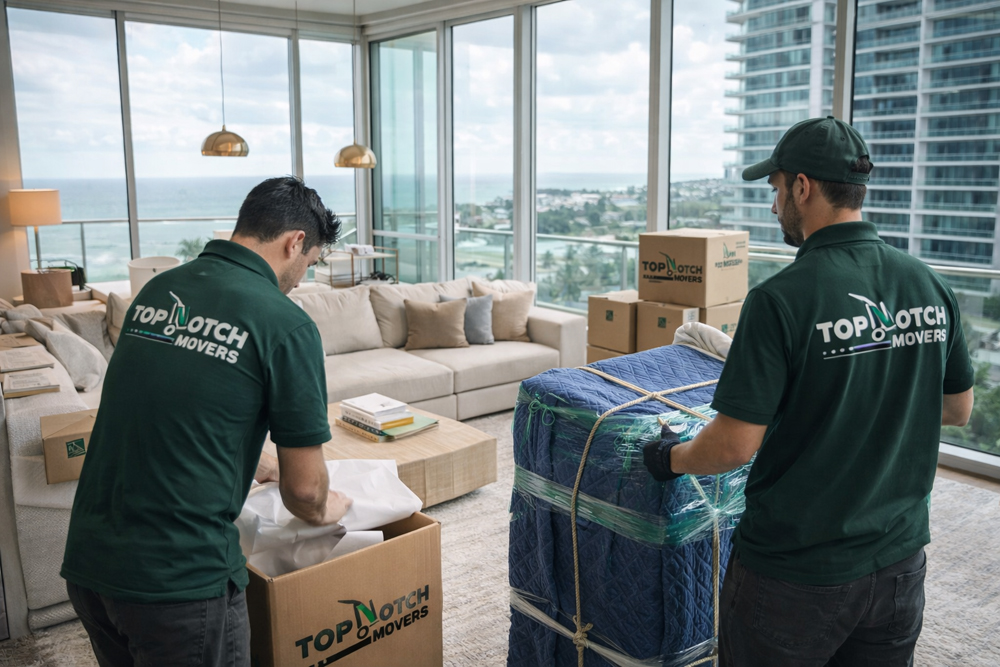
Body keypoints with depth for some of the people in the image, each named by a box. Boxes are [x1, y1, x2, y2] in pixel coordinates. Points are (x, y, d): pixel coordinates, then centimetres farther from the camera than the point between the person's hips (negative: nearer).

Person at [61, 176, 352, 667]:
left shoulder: (156, 290, 6)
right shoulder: (285, 324, -14)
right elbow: (304, 488, -10)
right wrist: (321, 510, 13)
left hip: (85, 558, 7)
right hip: (178, 578, -7)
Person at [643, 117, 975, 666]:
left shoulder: (781, 299, -22)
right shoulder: (931, 288, -3)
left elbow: (736, 444, -22)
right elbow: (958, 409, 10)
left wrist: (670, 459, -3)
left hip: (795, 573, -5)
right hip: (899, 561, 6)